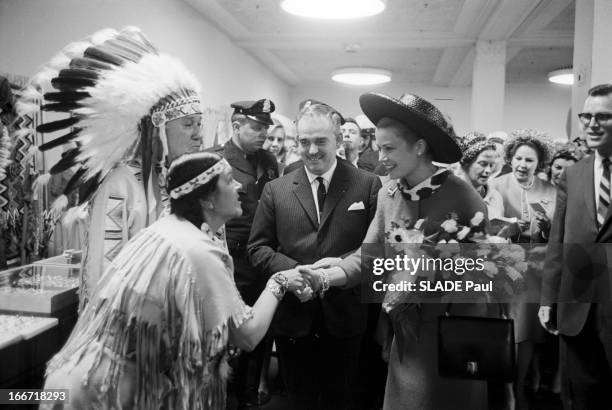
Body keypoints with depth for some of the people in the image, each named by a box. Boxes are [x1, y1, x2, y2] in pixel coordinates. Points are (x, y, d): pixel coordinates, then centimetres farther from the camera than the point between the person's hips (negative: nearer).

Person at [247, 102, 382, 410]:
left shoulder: (368, 185, -2)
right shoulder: (275, 190, 2)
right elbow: (258, 248, 2)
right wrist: (293, 271, -14)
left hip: (344, 318, -1)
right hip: (292, 318, 1)